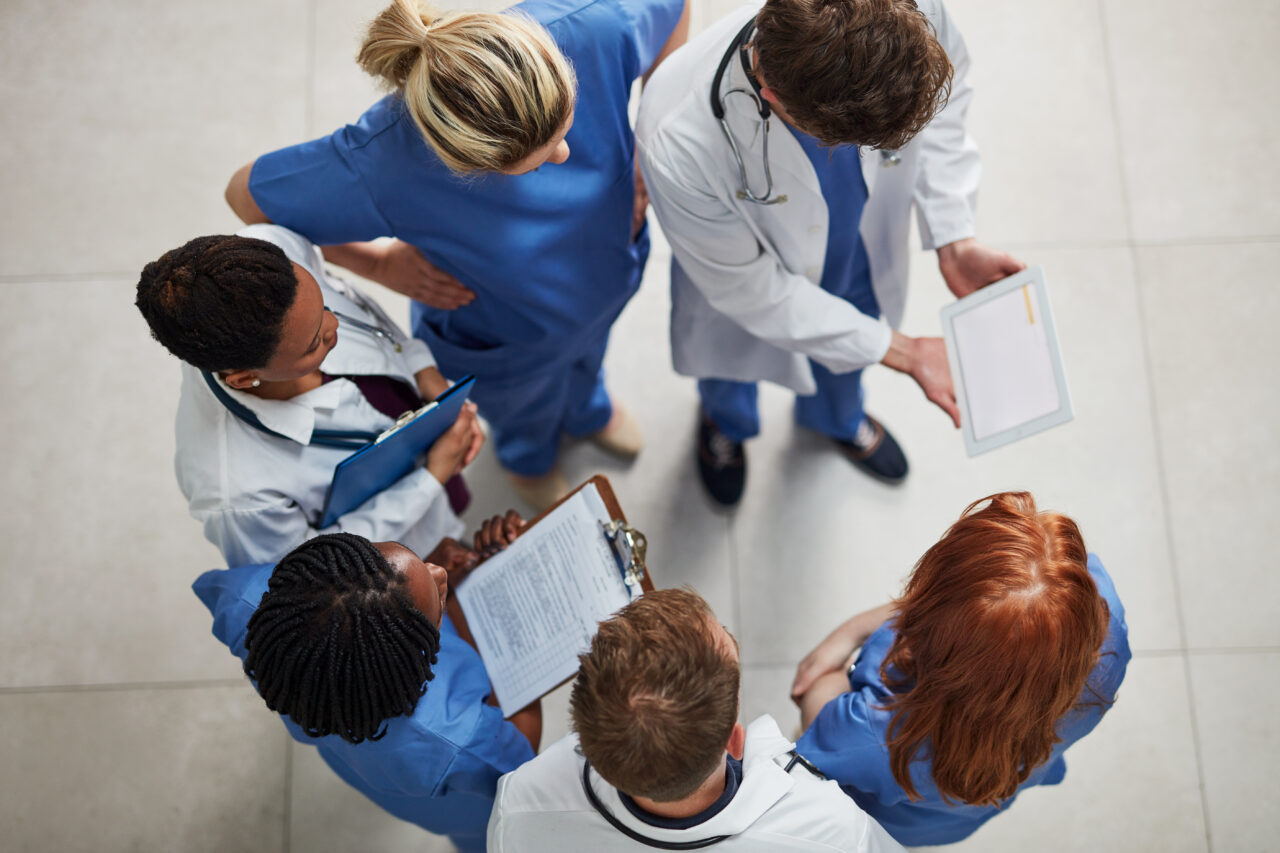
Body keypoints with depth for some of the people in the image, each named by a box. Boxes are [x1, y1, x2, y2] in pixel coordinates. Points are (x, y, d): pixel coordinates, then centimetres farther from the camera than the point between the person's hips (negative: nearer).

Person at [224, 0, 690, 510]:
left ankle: (587, 411, 79)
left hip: (607, 275, 3)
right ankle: (528, 454, 75)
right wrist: (379, 263, -21)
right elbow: (246, 195, -27)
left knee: (587, 358, 40)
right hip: (503, 334, -2)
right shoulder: (377, 169, -48)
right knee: (526, 410, 35)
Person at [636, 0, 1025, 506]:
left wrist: (953, 241, -19)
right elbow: (753, 291, -30)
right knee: (730, 354, 33)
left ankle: (837, 418, 74)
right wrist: (902, 353, -26)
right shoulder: (678, 147, -48)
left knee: (844, 357, 36)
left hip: (860, 254, 3)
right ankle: (725, 425, 72)